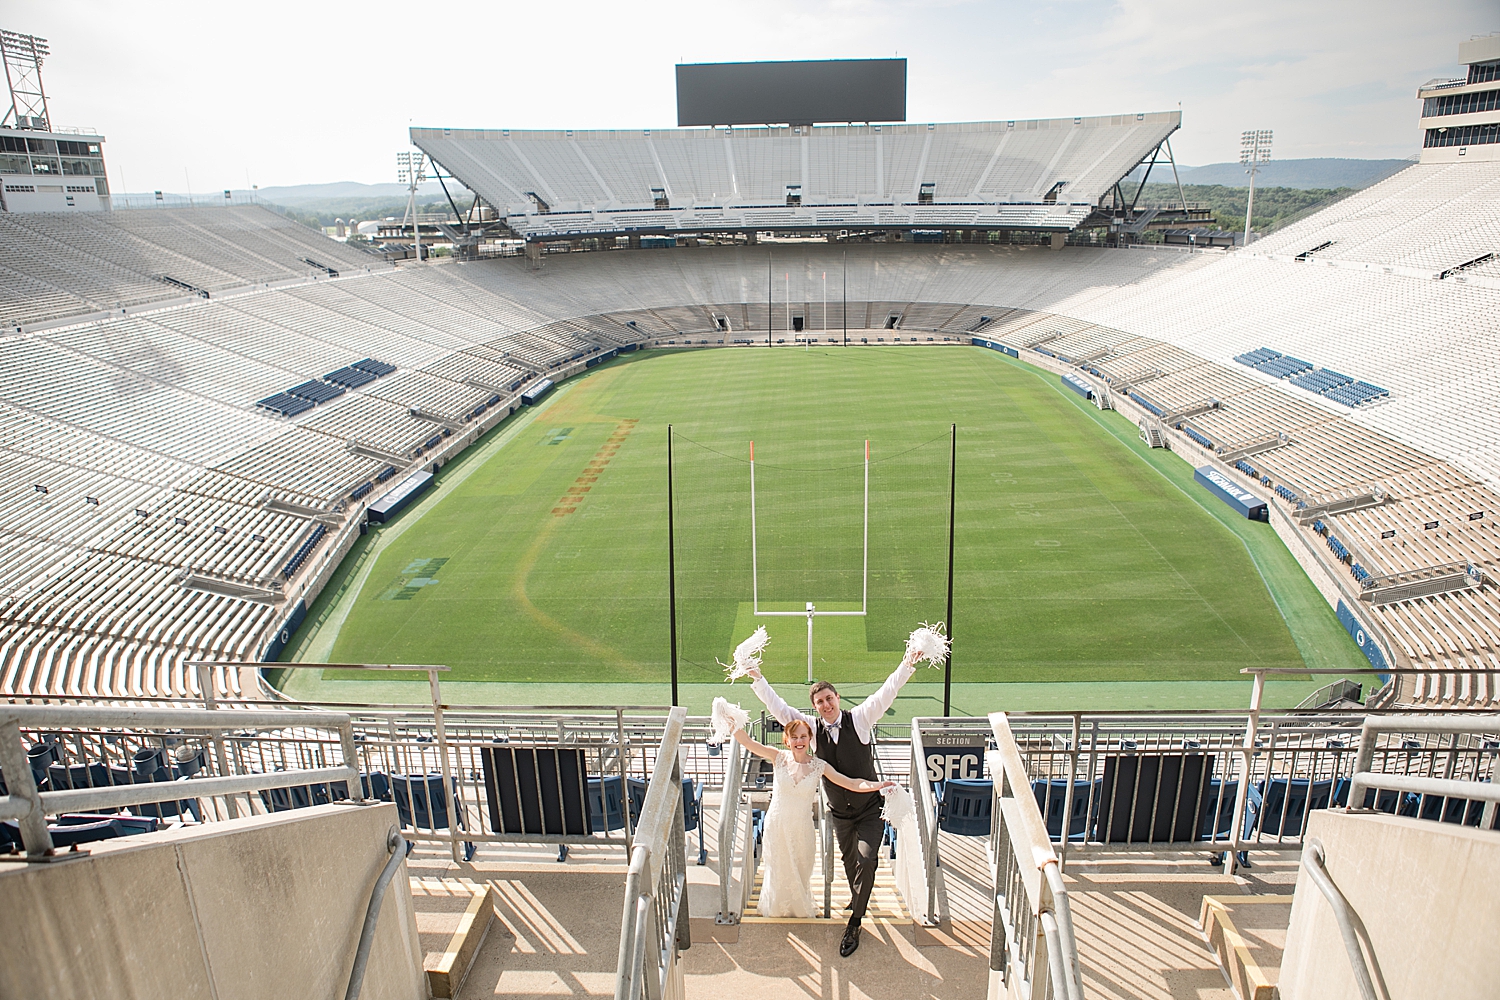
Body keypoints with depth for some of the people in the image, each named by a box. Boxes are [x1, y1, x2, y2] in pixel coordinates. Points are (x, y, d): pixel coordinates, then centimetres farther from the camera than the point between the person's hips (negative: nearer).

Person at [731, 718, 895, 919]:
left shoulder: (819, 766, -9)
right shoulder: (779, 758, -10)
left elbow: (852, 784, -10)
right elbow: (746, 741, -16)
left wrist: (879, 785, -24)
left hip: (802, 829, 0)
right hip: (777, 825, 0)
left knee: (801, 873, 16)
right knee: (779, 871, 17)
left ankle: (800, 911, 45)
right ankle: (777, 911, 44)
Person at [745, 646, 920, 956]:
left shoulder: (860, 719, -11)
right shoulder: (812, 727, -6)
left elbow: (885, 694, -21)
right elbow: (778, 707, -7)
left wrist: (906, 666, -34)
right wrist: (758, 680, -15)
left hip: (869, 809, -3)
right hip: (839, 812, 3)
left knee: (866, 860, -14)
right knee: (849, 861, 19)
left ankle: (854, 924, 1)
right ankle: (859, 902, 47)